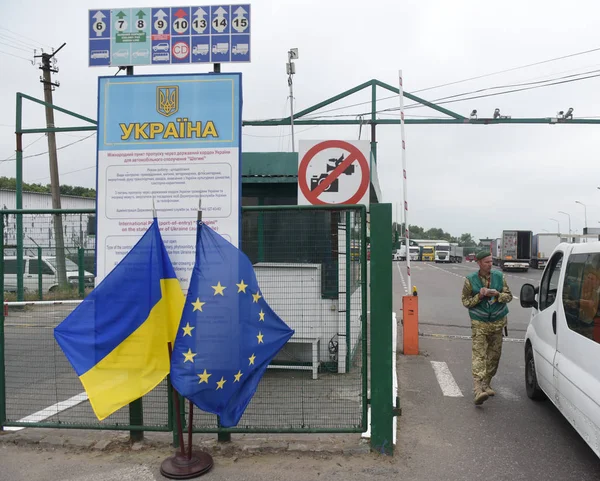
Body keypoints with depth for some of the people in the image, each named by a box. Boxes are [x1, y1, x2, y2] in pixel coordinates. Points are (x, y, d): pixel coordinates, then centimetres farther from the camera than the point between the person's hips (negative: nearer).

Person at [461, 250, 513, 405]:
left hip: (497, 322, 4)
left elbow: (509, 296, 6)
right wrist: (479, 296, -18)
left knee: (494, 354, 10)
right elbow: (465, 301, -2)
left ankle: (487, 384, 27)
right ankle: (478, 389, -22)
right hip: (479, 324, -4)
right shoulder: (470, 280, -4)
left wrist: (497, 294, -14)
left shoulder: (499, 276, 3)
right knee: (479, 354, -13)